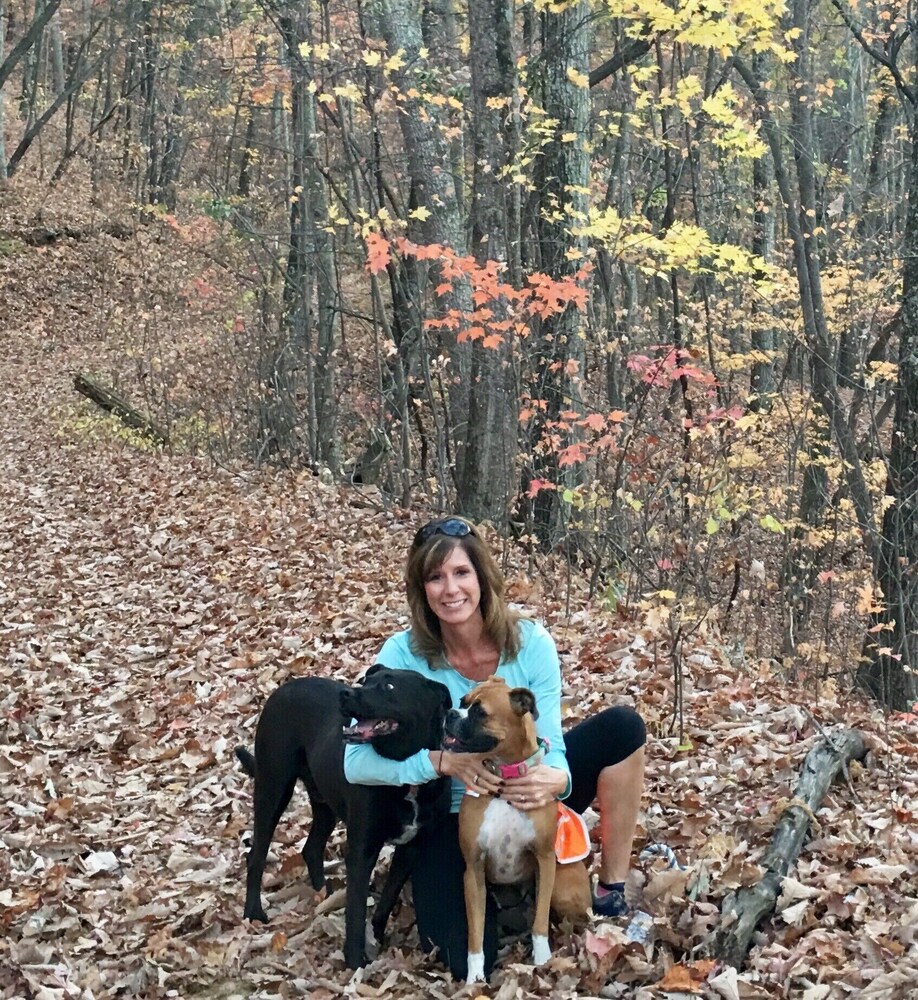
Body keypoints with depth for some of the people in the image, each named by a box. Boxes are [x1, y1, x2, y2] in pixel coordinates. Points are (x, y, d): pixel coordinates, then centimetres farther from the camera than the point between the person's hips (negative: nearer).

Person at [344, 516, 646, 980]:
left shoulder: (530, 643, -17)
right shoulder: (403, 654, -21)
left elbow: (549, 745, -15)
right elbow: (356, 761, -27)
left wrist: (558, 779, -40)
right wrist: (443, 760, -40)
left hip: (524, 799, 2)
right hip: (452, 816, -2)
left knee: (622, 727, -20)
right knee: (470, 964, -20)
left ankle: (612, 892, -5)